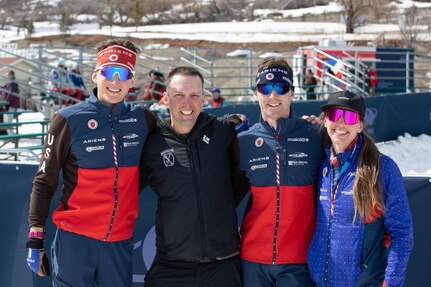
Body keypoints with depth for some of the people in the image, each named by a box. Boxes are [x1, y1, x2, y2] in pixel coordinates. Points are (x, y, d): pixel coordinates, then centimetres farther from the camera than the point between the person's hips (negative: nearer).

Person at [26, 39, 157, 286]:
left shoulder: (143, 120, 4)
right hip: (76, 239, -3)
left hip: (120, 242, 3)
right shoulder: (69, 120, -6)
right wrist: (35, 238, -4)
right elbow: (44, 182, -1)